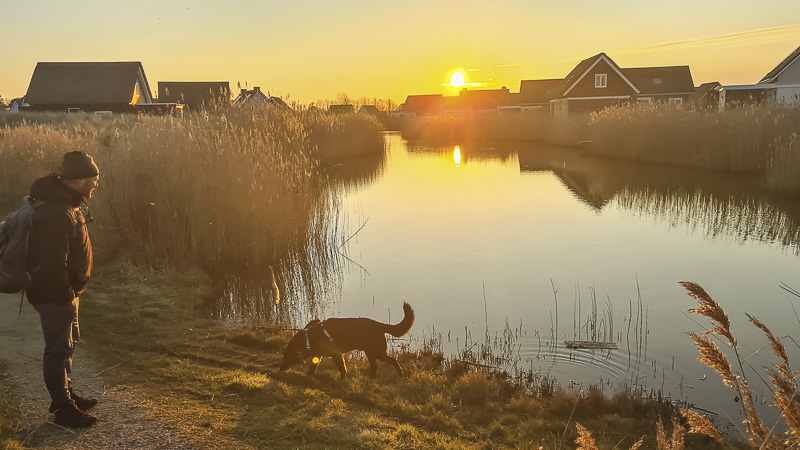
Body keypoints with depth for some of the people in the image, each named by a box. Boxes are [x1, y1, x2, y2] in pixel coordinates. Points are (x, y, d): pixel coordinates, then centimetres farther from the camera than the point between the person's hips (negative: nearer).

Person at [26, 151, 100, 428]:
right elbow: (54, 264, -30)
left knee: (67, 343, 23)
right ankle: (63, 410, 17)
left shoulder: (59, 201, 5)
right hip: (55, 297, -10)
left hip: (63, 293, 10)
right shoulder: (59, 215, -29)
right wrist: (65, 295, -19)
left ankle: (66, 395, 39)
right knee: (59, 350, 3)